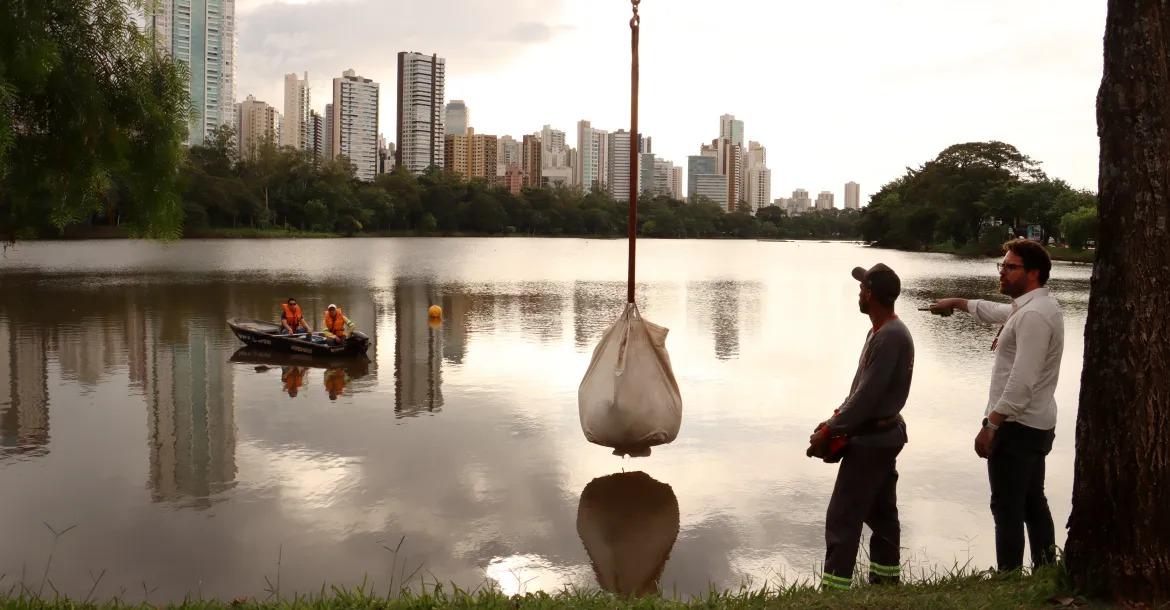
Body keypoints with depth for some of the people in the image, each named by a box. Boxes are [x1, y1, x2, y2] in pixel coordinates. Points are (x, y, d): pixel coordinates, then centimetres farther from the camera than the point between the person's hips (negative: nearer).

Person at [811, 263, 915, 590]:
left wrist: (830, 430, -17)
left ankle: (835, 589, -1)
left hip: (870, 440, -10)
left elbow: (868, 394, -24)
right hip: (882, 436, 10)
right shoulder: (883, 330, 9)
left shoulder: (890, 336, -23)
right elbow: (862, 385, 14)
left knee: (842, 517, -6)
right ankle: (886, 581, 27)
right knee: (880, 512, 17)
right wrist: (836, 419, 7)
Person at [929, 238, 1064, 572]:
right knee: (1033, 504, 18)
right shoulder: (1032, 306, 12)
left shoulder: (1034, 315, -20)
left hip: (1016, 426, -11)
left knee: (1007, 510, -5)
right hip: (1036, 425, 11)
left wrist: (991, 425, -26)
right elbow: (998, 311, 35)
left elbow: (1022, 381, -27)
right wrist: (958, 303, 44)